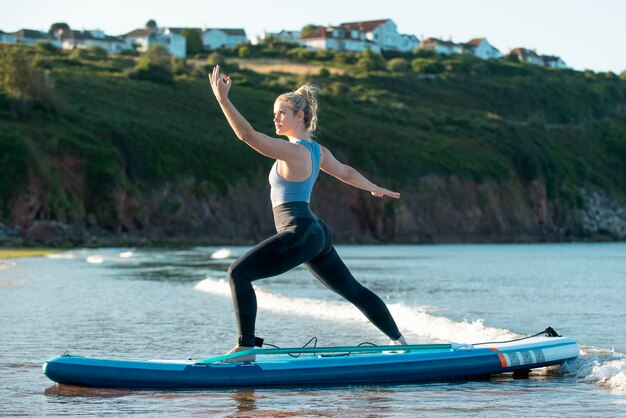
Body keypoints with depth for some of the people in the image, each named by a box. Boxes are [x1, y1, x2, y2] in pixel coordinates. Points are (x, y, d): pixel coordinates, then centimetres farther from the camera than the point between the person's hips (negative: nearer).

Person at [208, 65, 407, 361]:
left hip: (298, 234, -10)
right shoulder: (316, 150, 13)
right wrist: (376, 189, 46)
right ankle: (399, 340, 34)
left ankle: (246, 348, -19)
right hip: (317, 233, 10)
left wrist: (222, 99, -29)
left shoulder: (292, 150, -15)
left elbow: (248, 135, -25)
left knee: (238, 272, -13)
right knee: (354, 291, 23)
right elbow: (345, 172, 29)